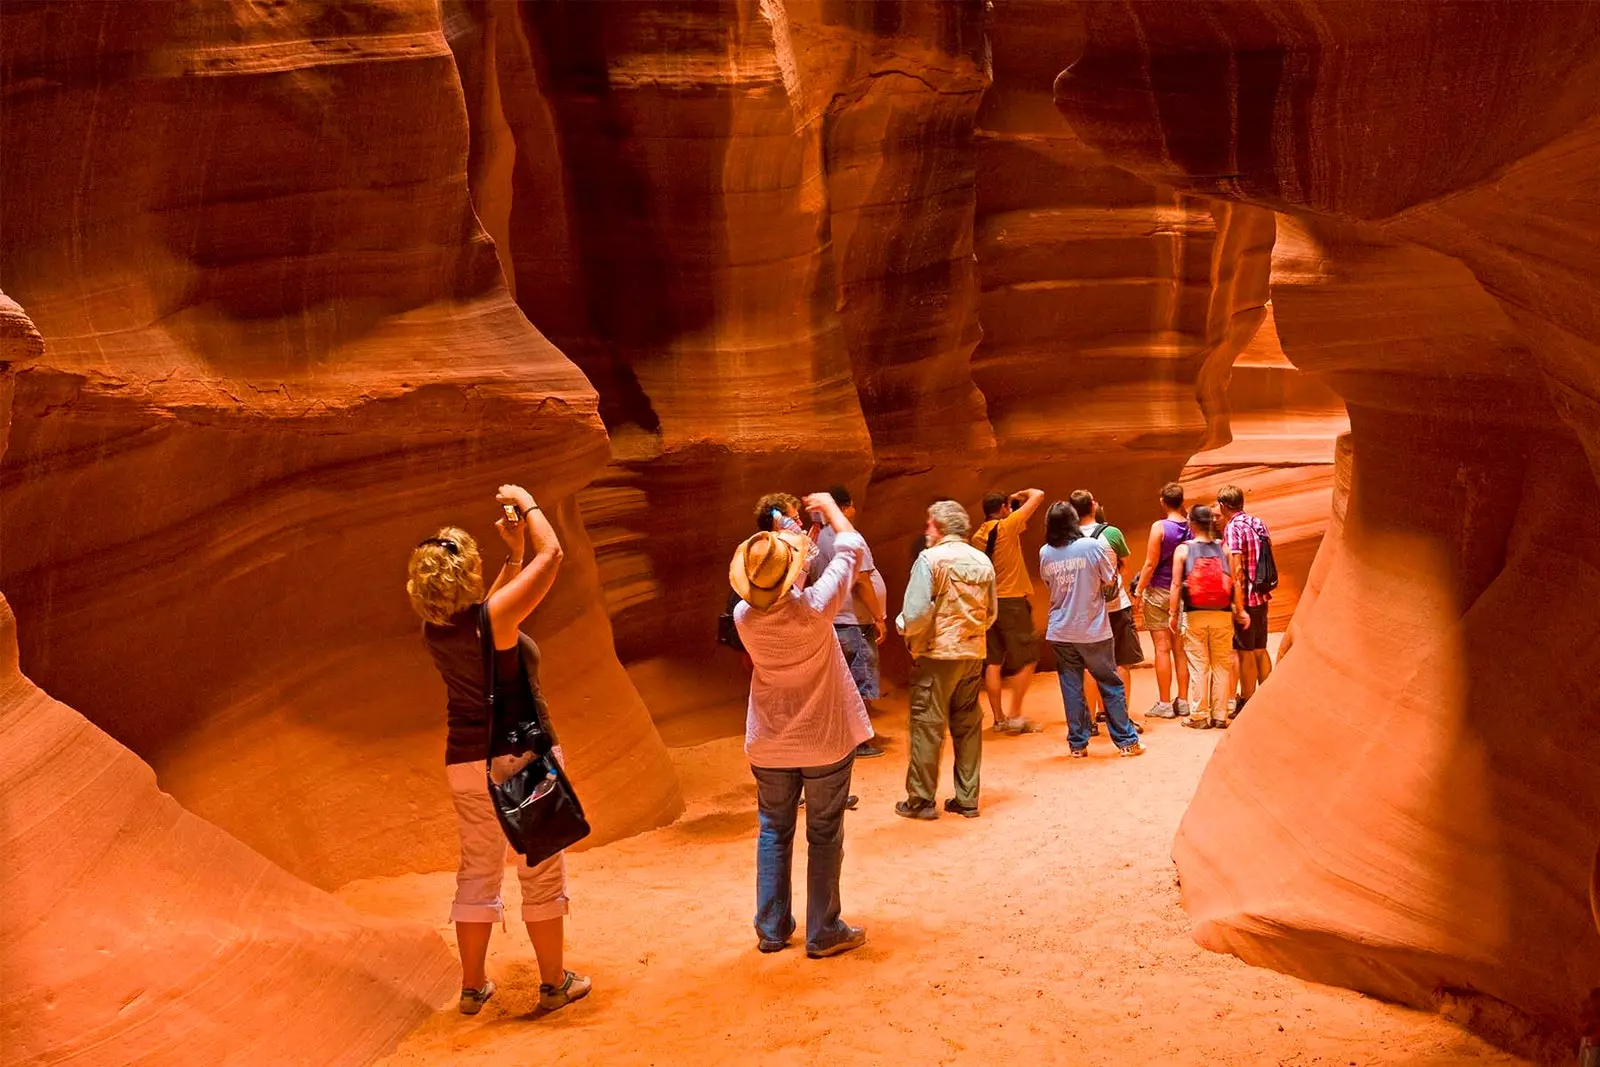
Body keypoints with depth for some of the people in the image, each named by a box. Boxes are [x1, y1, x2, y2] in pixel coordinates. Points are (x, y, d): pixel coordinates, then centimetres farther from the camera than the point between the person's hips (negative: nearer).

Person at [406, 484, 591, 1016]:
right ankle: (554, 983, 19)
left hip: (466, 762, 6)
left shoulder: (435, 629, -2)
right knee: (542, 871, 8)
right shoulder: (492, 619, -20)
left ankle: (473, 987, 23)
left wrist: (515, 554, 16)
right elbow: (552, 555, -13)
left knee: (477, 872, 16)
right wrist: (526, 503, 0)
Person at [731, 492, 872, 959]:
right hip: (826, 742, -3)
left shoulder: (744, 617, -16)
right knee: (824, 836, 9)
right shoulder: (814, 609, -26)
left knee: (774, 832, 17)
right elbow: (852, 549, -12)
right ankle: (823, 933, 18)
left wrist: (792, 541, 12)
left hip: (769, 744, 3)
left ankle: (771, 929, 24)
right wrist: (828, 505, 4)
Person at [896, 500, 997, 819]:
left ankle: (921, 801, 5)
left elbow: (917, 611, -17)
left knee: (927, 726, 1)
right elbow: (992, 613, 10)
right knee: (968, 725, 12)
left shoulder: (930, 559, -11)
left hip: (937, 653, -6)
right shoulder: (983, 561, 7)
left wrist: (904, 627, 2)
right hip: (973, 654, 6)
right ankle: (967, 799, 16)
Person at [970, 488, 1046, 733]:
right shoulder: (1007, 526, -9)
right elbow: (1038, 495, -6)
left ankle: (998, 718, 10)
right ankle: (1015, 716, -2)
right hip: (1012, 601, -6)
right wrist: (1020, 494, 12)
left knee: (993, 662, 7)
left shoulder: (977, 536, 7)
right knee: (1027, 660, 2)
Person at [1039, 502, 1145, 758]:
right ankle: (1126, 741, 14)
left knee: (1071, 688, 9)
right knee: (1111, 685, 9)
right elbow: (1109, 580, -2)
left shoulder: (1045, 554, -3)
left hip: (1061, 633, 2)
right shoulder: (1093, 546, -11)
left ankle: (1078, 743, 12)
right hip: (1093, 630, -2)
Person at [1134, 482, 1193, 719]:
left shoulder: (1159, 527, -13)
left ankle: (1165, 704, 1)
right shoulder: (1190, 527, 0)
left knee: (1162, 648, -1)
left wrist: (1139, 591, -7)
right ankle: (1183, 701, 13)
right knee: (1181, 649, 10)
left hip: (1159, 592, -5)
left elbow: (1151, 564, -13)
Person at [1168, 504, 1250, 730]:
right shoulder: (1224, 549, 1)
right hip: (1222, 615, 1)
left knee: (1199, 665, 5)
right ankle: (1220, 715, 12)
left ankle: (1200, 716, 7)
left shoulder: (1183, 549, -3)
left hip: (1195, 616, -1)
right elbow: (1235, 582, -1)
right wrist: (1240, 610, 7)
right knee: (1222, 665, 9)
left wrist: (1173, 614, -1)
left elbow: (1176, 584, -6)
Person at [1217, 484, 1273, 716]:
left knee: (1244, 653, 1)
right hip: (1262, 597, 8)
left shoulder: (1233, 528, -16)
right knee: (1260, 650, 17)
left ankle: (1246, 703, 9)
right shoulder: (1259, 524, 9)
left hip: (1244, 599, -8)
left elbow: (1236, 568, -21)